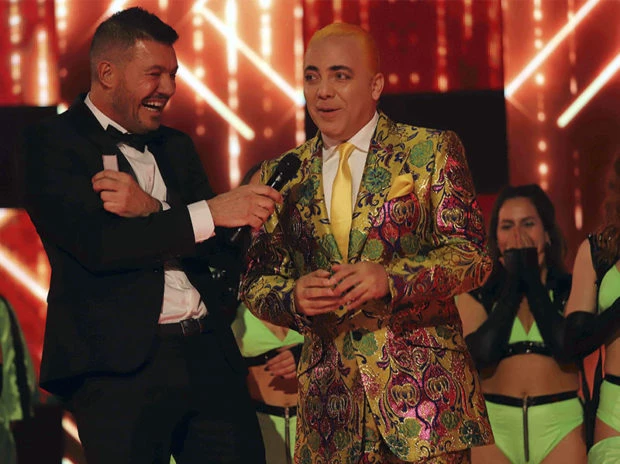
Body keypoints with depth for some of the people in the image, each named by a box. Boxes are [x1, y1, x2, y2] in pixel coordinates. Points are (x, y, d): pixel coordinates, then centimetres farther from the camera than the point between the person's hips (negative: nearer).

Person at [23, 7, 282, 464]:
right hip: (121, 364, -5)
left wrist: (152, 210, -9)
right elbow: (97, 244, -16)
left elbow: (225, 249, 9)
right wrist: (209, 212, -16)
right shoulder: (53, 144, -2)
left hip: (208, 356, 5)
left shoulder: (176, 147, 18)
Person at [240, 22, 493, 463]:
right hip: (328, 390, 3)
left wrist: (390, 278, -22)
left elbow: (472, 255, -6)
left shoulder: (431, 151, 1)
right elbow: (256, 281, 10)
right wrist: (294, 295, -13)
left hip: (422, 383, -3)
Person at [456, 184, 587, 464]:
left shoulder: (570, 290, 5)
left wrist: (532, 278, -4)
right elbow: (480, 353, -11)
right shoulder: (476, 294, 6)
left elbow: (569, 347, -13)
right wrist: (513, 280, -5)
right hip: (494, 426, 0)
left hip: (560, 426, 0)